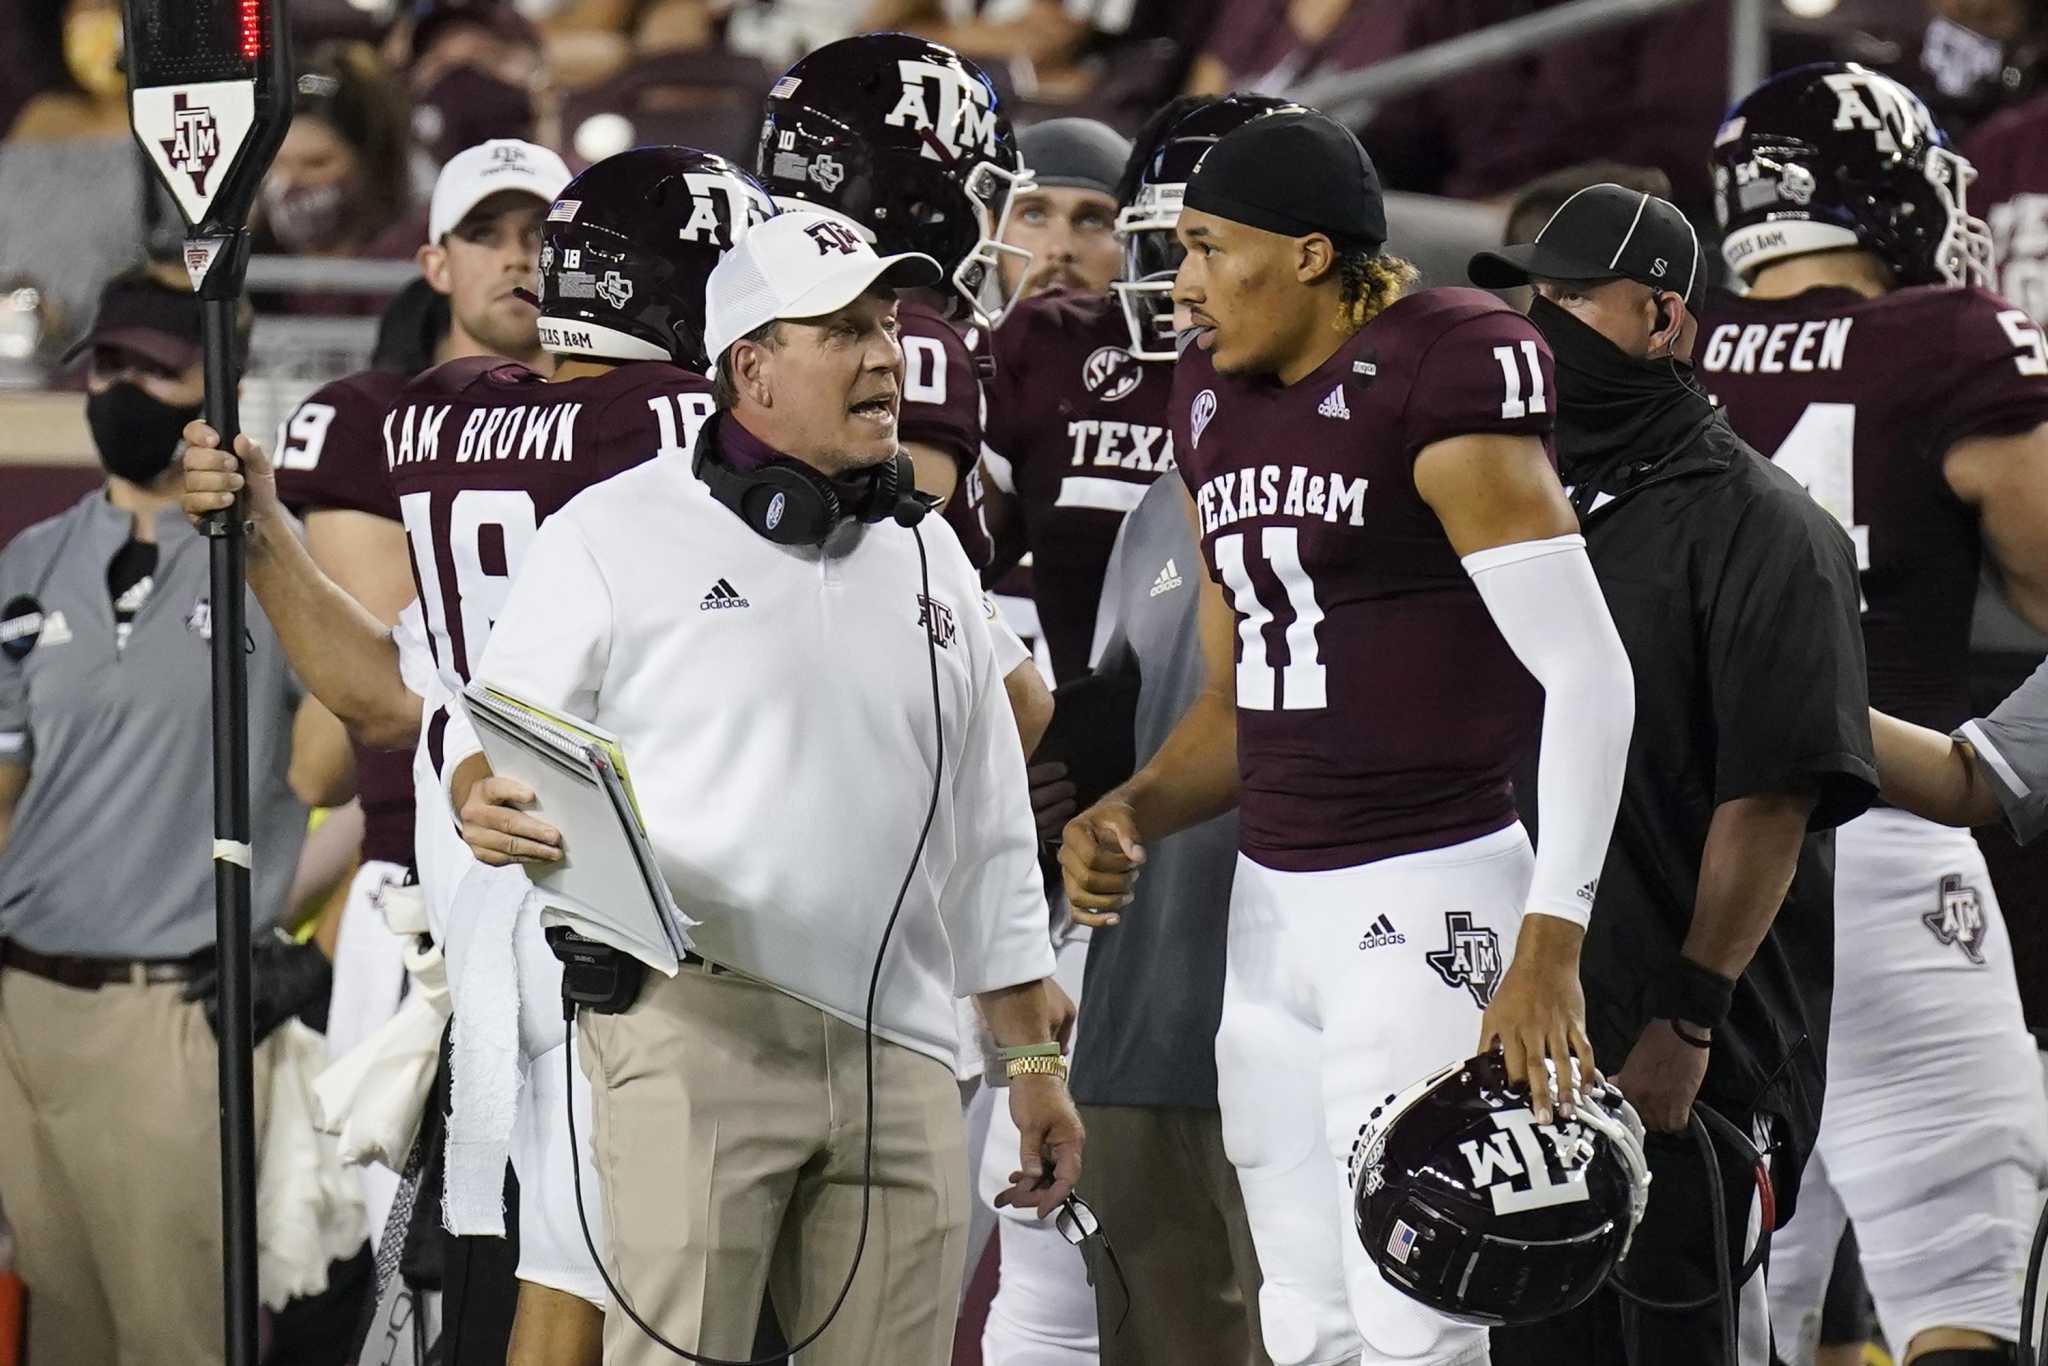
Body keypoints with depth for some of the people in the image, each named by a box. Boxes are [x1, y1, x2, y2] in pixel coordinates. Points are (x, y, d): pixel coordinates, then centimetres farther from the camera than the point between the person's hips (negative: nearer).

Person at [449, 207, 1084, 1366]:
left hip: (895, 1047, 5)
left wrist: (1035, 1059, 20)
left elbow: (988, 842, 23)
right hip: (695, 1013, -5)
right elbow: (490, 749, 3)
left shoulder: (930, 559, 20)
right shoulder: (622, 534, 4)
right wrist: (487, 810, -21)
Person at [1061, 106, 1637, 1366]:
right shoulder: (1220, 403, 12)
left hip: (1427, 896, -8)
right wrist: (1132, 815, 0)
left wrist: (1551, 943, -24)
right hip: (1273, 905, 8)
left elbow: (1590, 675, -17)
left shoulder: (1436, 383, -13)